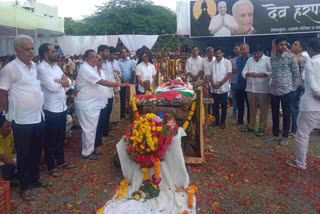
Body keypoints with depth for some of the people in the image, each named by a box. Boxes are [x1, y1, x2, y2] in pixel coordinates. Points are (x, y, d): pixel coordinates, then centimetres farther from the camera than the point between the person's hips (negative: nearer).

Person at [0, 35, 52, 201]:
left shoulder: (33, 65, 7)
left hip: (38, 117, 6)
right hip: (22, 121, -6)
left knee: (36, 152, 18)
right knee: (24, 155, 8)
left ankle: (36, 178, 37)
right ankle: (25, 186, 24)